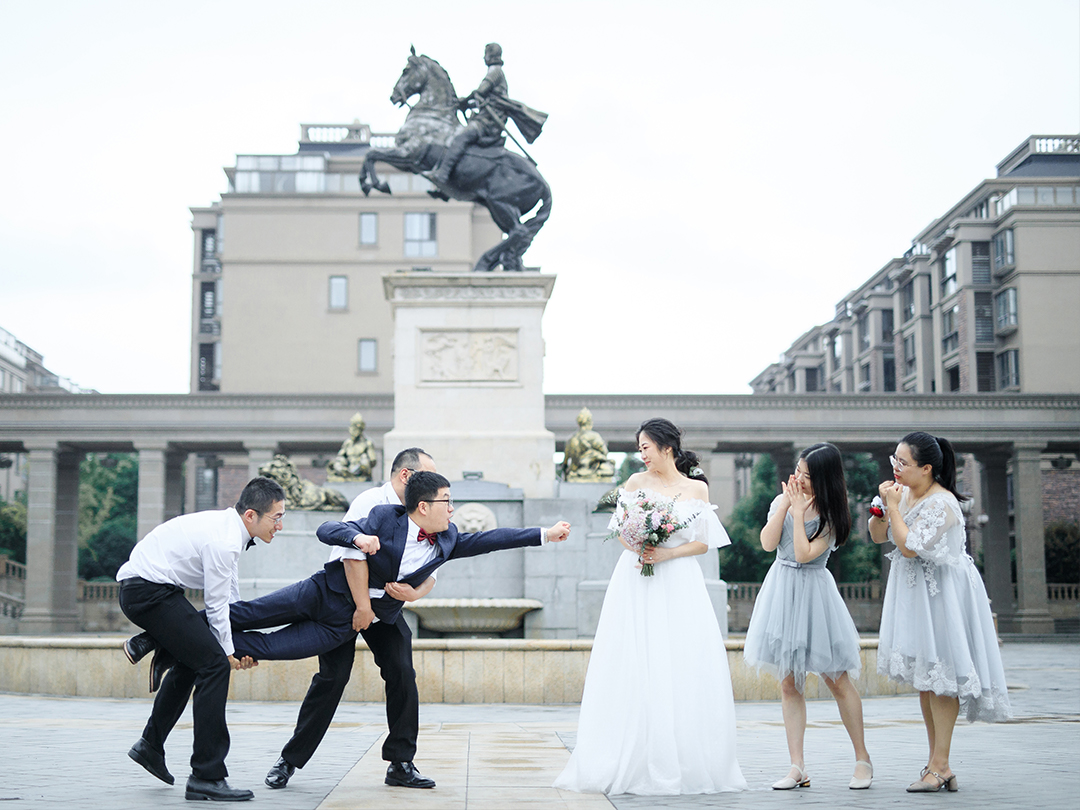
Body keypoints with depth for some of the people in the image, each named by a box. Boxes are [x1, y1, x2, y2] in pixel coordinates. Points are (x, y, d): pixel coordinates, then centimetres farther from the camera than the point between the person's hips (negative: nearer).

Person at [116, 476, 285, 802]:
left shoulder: (228, 527, 9)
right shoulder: (224, 542, -22)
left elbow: (231, 593, 18)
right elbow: (216, 606, -13)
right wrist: (229, 651, 2)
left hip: (140, 586, 11)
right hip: (149, 591, -11)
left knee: (190, 661, 26)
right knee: (213, 664, -13)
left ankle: (150, 745, 39)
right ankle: (206, 777, -13)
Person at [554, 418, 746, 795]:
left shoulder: (697, 488, 5)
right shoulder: (636, 482, 8)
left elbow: (703, 543, 3)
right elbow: (619, 528, 11)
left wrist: (666, 554, -11)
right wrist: (637, 549, -9)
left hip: (679, 584, -1)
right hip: (636, 583, 1)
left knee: (683, 671, -5)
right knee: (633, 670, -5)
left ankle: (688, 765, 3)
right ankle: (635, 765, -2)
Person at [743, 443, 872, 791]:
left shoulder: (832, 515, -8)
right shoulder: (782, 501, 4)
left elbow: (804, 554, -17)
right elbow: (767, 543, -7)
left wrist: (799, 511, -14)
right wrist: (786, 505, -9)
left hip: (813, 592, -4)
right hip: (781, 589, 4)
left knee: (837, 680, 0)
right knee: (789, 684, 3)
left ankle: (862, 759, 14)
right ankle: (797, 767, 6)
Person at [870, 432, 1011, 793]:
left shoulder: (941, 504, -21)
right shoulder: (905, 493, 5)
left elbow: (909, 546, -25)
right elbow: (878, 536, 10)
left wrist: (893, 506, -18)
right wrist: (882, 507, -7)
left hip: (942, 595, -9)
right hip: (913, 593, 9)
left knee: (940, 675, -8)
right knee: (925, 677, 12)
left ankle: (940, 766, -5)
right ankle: (935, 763, 19)